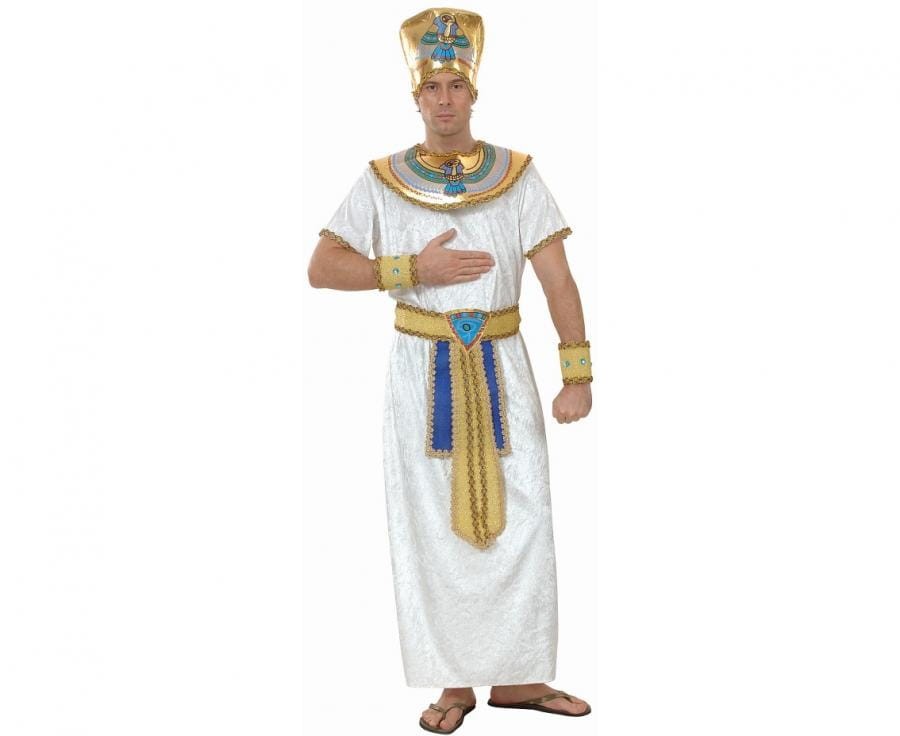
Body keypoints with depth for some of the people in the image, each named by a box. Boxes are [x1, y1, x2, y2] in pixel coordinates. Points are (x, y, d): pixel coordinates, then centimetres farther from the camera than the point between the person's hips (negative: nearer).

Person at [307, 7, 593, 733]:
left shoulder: (517, 175, 0)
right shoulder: (383, 180, 0)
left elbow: (559, 278, -4)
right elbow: (321, 268, -4)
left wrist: (577, 374, -11)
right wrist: (413, 270, -14)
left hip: (501, 366, 0)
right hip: (422, 368, 0)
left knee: (520, 518, 0)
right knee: (432, 525, 3)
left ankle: (519, 675, 14)